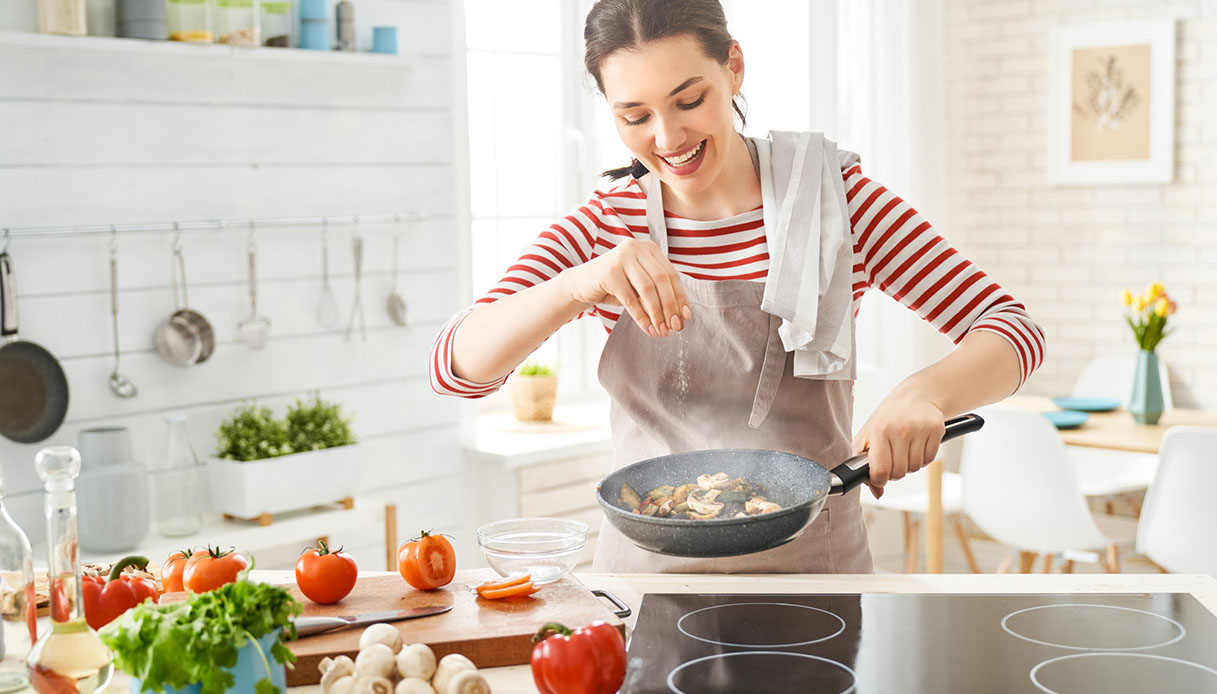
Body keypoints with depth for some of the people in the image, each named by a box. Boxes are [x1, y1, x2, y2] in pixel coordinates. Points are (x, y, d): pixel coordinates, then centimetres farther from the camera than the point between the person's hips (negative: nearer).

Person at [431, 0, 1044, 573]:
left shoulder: (833, 197, 1)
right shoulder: (604, 227, 3)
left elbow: (1014, 330, -2)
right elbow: (455, 364, -9)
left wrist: (925, 393, -24)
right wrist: (580, 285, -27)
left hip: (813, 565, 0)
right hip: (647, 568, 1)